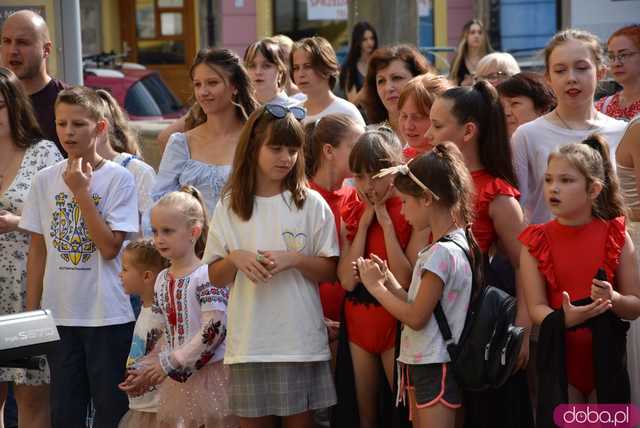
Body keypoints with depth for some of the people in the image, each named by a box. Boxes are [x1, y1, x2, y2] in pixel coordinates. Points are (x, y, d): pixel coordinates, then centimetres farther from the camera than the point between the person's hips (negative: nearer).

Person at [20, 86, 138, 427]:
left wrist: (81, 192, -15)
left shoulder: (118, 178, -6)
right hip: (58, 314, 4)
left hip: (107, 315, -3)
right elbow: (37, 250, 9)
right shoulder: (45, 180, 5)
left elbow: (110, 247, -14)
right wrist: (31, 312, 7)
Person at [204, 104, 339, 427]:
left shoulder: (311, 204, 0)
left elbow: (330, 271, 1)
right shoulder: (228, 207, 4)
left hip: (300, 337, -1)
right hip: (248, 338, 1)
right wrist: (235, 259, -12)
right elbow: (216, 278, 8)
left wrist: (292, 259, -15)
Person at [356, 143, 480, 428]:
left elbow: (416, 317, -17)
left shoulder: (442, 253, -19)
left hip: (435, 370, -10)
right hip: (421, 363, 10)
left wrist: (376, 287, -7)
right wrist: (388, 279, 3)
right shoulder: (453, 245, 11)